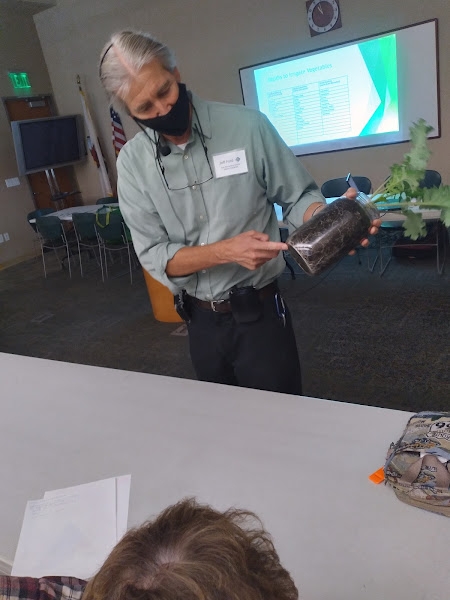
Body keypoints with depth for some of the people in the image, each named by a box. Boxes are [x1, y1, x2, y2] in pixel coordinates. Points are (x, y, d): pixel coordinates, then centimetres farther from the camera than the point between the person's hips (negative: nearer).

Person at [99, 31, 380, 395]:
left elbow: (298, 196, -3)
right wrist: (228, 250, -25)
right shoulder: (132, 162, -5)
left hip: (261, 314, -3)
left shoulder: (248, 125, -12)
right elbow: (155, 255, -9)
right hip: (201, 321, 3)